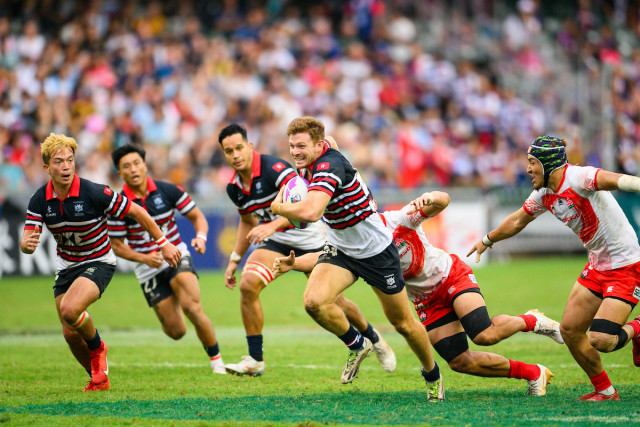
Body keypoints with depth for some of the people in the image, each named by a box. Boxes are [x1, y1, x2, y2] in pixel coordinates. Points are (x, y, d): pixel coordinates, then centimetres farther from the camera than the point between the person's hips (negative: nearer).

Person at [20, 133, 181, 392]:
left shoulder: (94, 193, -23)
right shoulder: (40, 200, -10)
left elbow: (136, 212, -12)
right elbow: (27, 241, -13)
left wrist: (163, 244, -7)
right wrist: (27, 244, -39)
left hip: (98, 263, -5)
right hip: (66, 268, 5)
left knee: (70, 310, -30)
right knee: (70, 334, 2)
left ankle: (97, 348, 0)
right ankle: (98, 378, 28)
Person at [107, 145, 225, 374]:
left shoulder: (168, 191, -7)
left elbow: (197, 217, 3)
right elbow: (117, 245, -3)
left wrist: (201, 236, -19)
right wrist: (144, 258, -19)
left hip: (177, 256, 0)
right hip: (148, 269, 0)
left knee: (192, 307, -26)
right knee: (176, 331, -3)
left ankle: (216, 360, -10)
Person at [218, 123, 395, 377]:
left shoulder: (273, 167, -24)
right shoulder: (234, 187, -1)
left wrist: (272, 226, -47)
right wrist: (234, 260, 16)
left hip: (308, 239, -5)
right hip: (276, 241, 5)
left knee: (334, 304, 2)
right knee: (248, 284, -20)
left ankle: (373, 338, 33)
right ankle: (255, 360, -12)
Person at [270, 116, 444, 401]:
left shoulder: (329, 166, -30)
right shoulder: (314, 161, -4)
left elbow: (310, 212, -45)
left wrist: (278, 208, -25)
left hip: (376, 250, -7)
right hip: (340, 248, 7)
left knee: (402, 323, 7)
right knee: (314, 301, -20)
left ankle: (432, 375, 32)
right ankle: (357, 345, 6)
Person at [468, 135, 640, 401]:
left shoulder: (578, 178, -21)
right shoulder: (544, 194, 7)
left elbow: (615, 180, -41)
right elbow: (517, 221, 26)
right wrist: (488, 240, 41)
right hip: (597, 266, 9)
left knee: (600, 340, -18)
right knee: (570, 331, 6)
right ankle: (604, 391, 21)